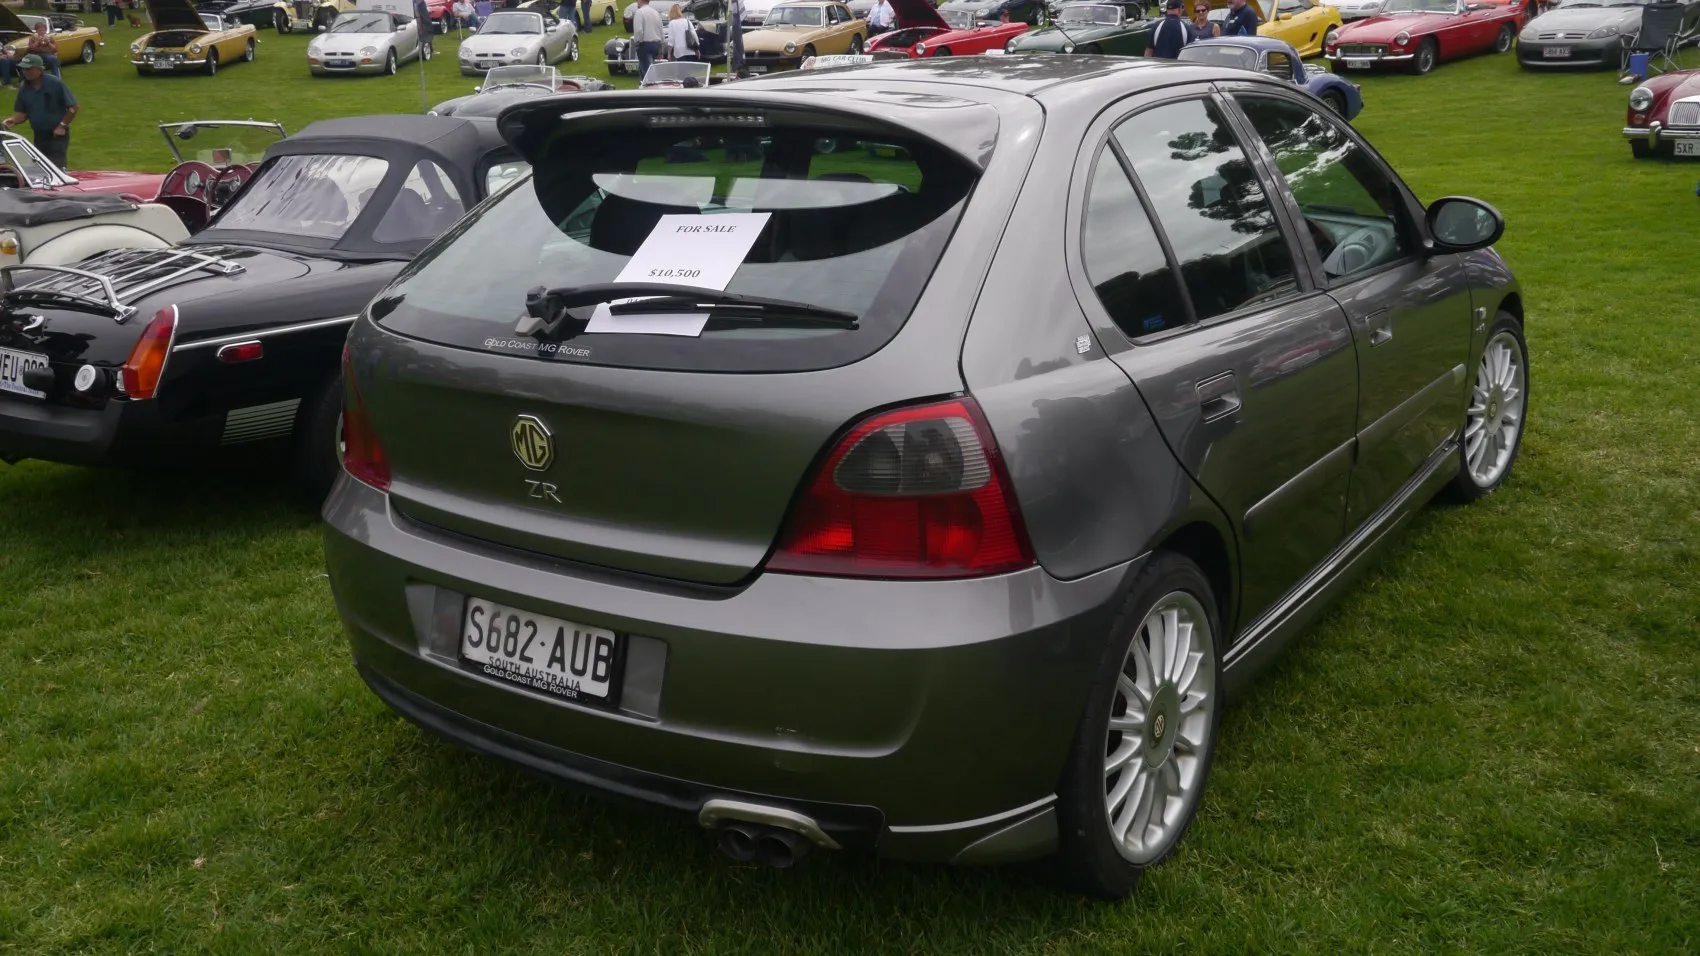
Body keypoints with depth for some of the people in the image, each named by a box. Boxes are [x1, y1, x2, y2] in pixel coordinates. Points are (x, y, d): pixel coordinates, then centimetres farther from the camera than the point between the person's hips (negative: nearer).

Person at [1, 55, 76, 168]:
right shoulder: (24, 89, 4)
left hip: (57, 135, -6)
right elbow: (22, 113, 10)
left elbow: (73, 107, -10)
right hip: (39, 136, 6)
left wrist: (62, 125, -13)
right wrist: (13, 120, -11)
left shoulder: (55, 84, -13)